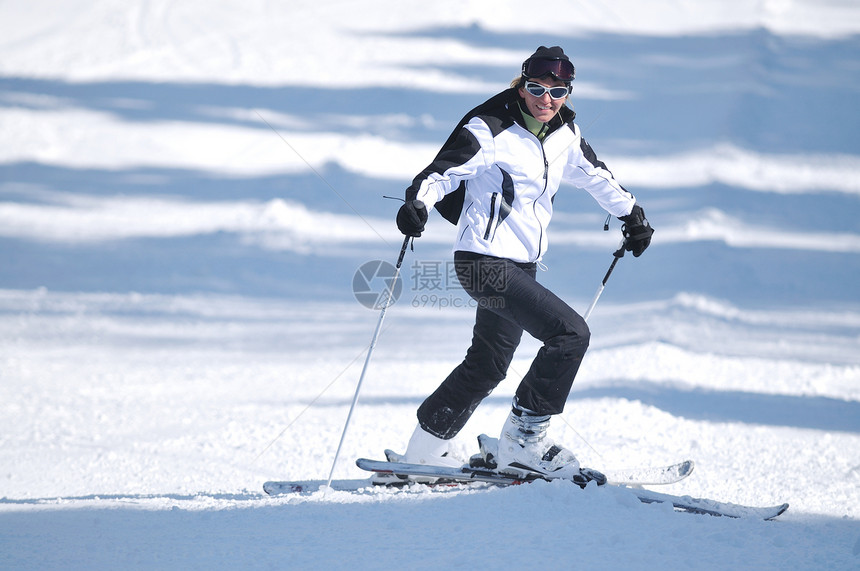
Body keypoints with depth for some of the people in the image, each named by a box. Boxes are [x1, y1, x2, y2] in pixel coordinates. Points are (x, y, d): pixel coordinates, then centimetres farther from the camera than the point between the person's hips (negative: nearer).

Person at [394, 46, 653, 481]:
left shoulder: (565, 134, 8)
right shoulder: (491, 131, -14)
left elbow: (594, 175, 25)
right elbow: (444, 171, -19)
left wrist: (631, 213, 37)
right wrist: (418, 203, -39)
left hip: (522, 264, 9)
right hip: (484, 261, -9)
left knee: (488, 366, 16)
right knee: (571, 333, -19)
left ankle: (425, 449, 29)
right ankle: (521, 441, -10)